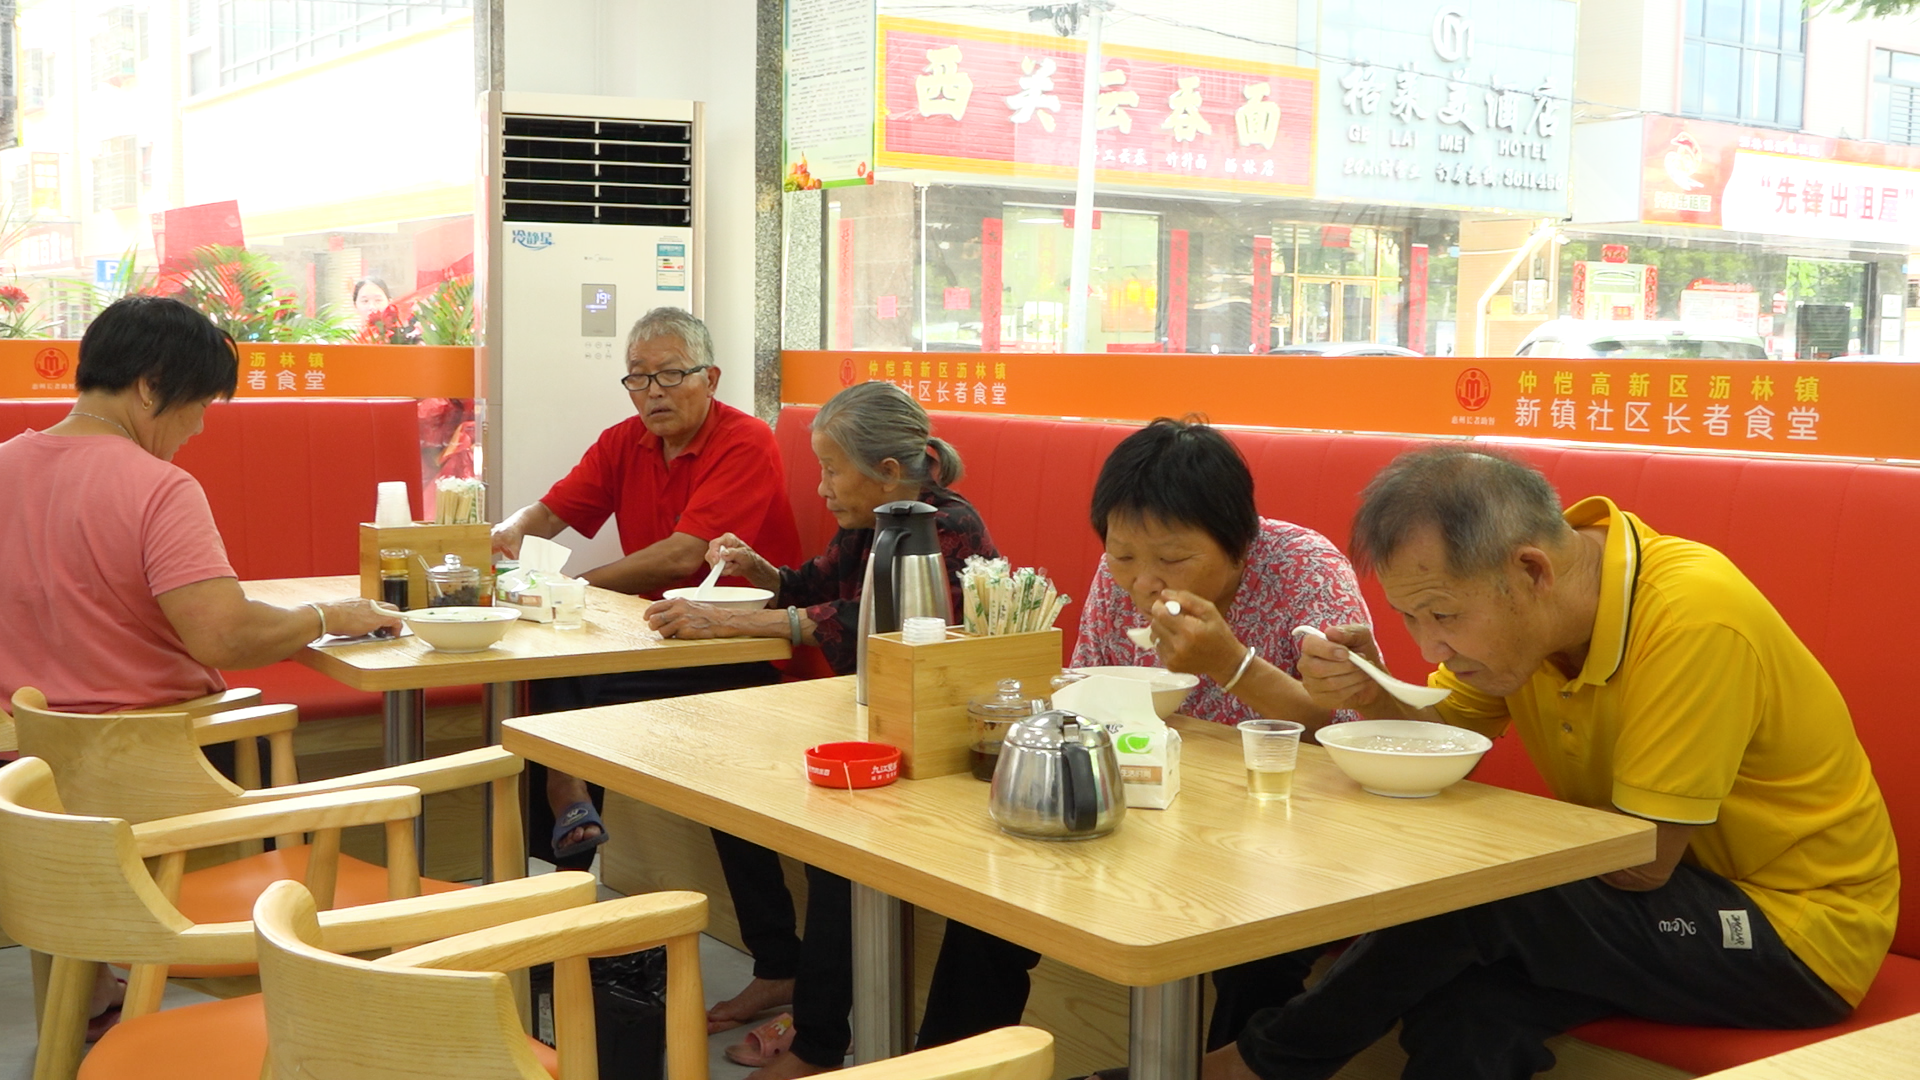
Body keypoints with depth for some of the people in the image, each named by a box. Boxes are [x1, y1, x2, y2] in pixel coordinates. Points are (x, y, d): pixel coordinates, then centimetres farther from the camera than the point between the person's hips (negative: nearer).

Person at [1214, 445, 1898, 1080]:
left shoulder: (1691, 618, -29)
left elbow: (1641, 862, -25)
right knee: (1461, 1006, -24)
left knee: (1467, 893, -24)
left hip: (1801, 929, -6)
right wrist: (1373, 696, -18)